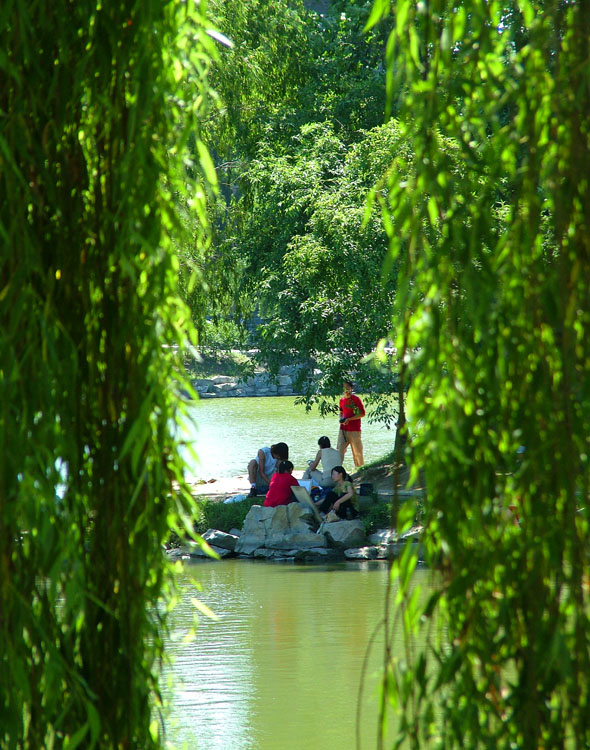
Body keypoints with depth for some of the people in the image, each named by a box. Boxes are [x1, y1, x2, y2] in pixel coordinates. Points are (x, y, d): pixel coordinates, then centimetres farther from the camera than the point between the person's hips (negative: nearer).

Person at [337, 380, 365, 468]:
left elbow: (362, 414, -9)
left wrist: (349, 419, -16)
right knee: (339, 450, -5)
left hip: (354, 430, -5)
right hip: (343, 430, 5)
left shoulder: (356, 399, -7)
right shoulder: (342, 400, 11)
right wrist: (341, 419, 2)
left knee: (357, 452, 4)